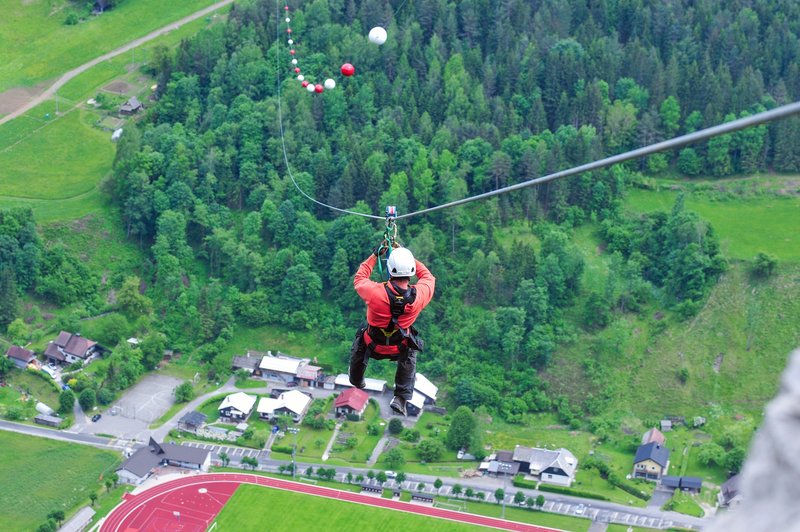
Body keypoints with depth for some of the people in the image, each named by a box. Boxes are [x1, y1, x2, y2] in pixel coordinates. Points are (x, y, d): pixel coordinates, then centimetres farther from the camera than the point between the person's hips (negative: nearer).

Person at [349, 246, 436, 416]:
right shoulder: (419, 295, -30)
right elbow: (429, 278, -4)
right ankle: (401, 398, 28)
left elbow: (359, 279, -9)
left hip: (372, 346, 0)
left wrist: (374, 256, -1)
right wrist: (408, 257, 0)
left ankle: (356, 381, 57)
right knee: (411, 351, 35)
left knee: (360, 336, 34)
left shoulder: (375, 292, -34)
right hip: (400, 349, 0)